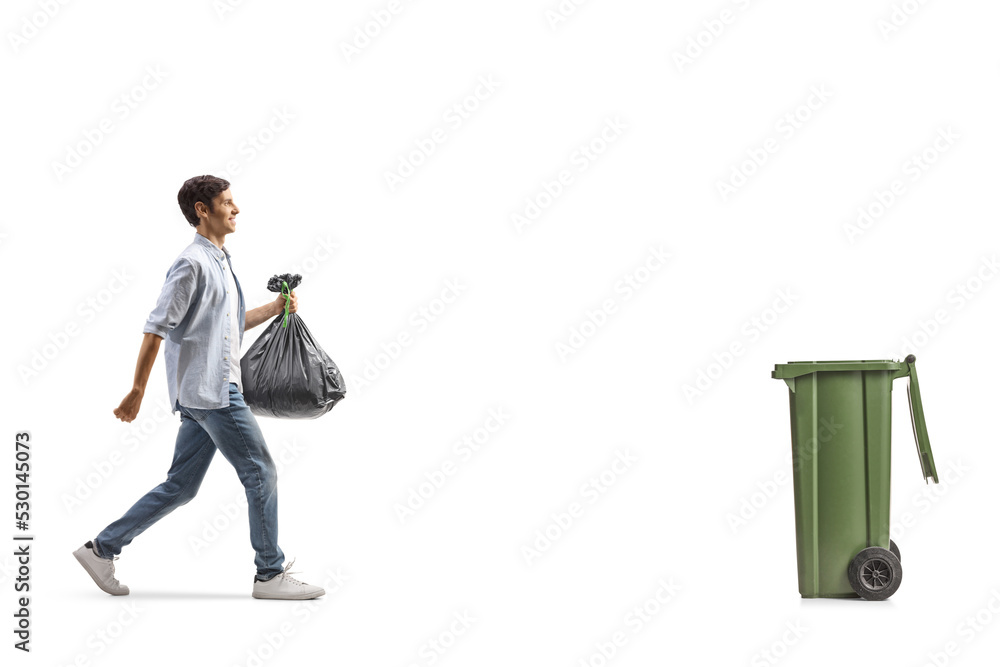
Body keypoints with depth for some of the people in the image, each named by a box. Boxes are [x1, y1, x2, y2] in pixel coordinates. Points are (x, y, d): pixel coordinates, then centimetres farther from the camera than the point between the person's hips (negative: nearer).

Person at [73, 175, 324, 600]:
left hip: (213, 390, 10)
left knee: (180, 487, 11)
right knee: (261, 474, -5)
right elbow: (155, 330, -14)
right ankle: (271, 574, 4)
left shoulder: (221, 262, 19)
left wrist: (275, 308, 15)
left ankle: (102, 548, 17)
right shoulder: (192, 264, -12)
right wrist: (137, 392, -13)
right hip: (209, 392, -10)